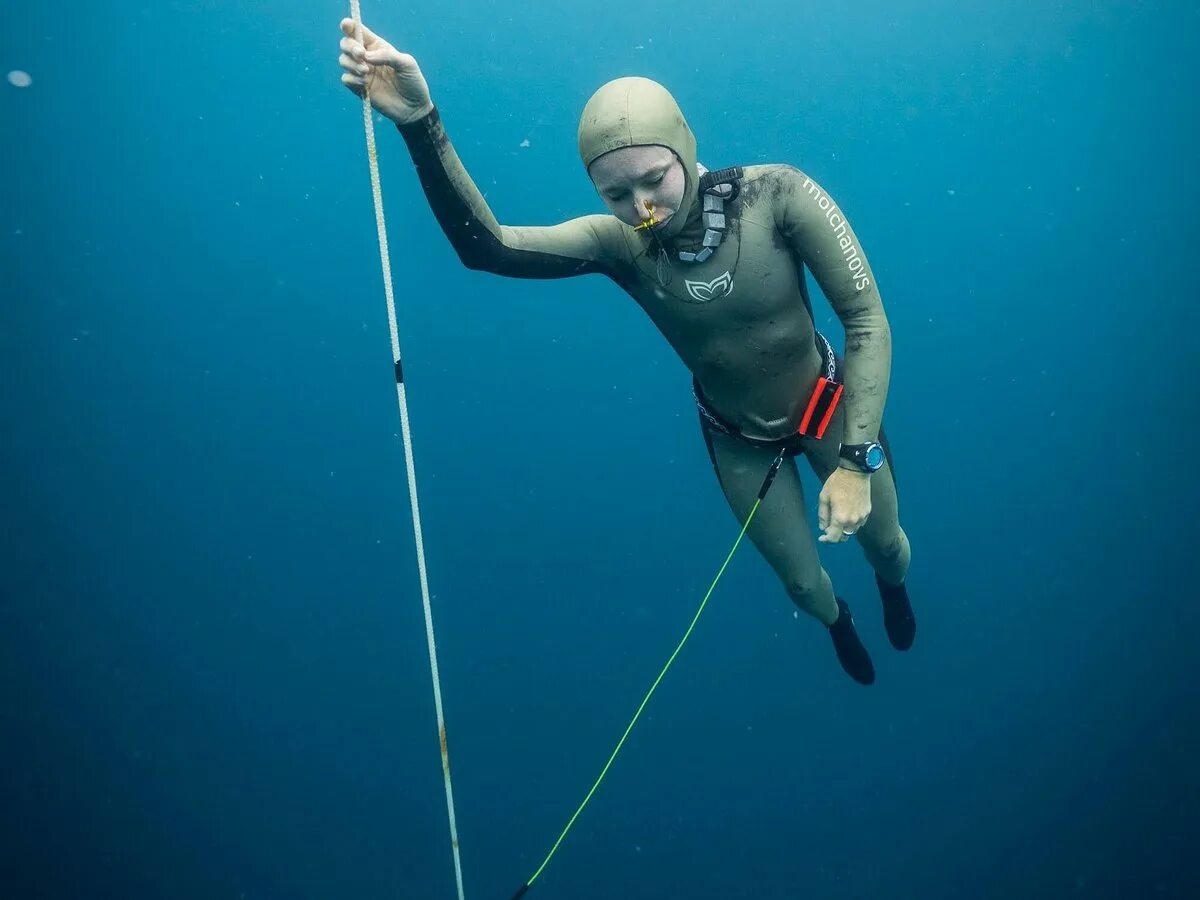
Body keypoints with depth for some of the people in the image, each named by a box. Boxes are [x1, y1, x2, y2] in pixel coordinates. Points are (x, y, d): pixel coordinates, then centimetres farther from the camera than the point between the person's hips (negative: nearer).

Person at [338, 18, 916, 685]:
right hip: (739, 438, 1)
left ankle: (894, 589, 63)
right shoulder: (620, 242, -23)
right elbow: (486, 246, -36)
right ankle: (839, 624, 59)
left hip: (830, 409, -1)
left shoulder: (776, 195, -27)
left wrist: (856, 460, -29)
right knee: (802, 580, 19)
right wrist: (420, 124, -51)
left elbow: (868, 319, -24)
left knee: (885, 543, 22)